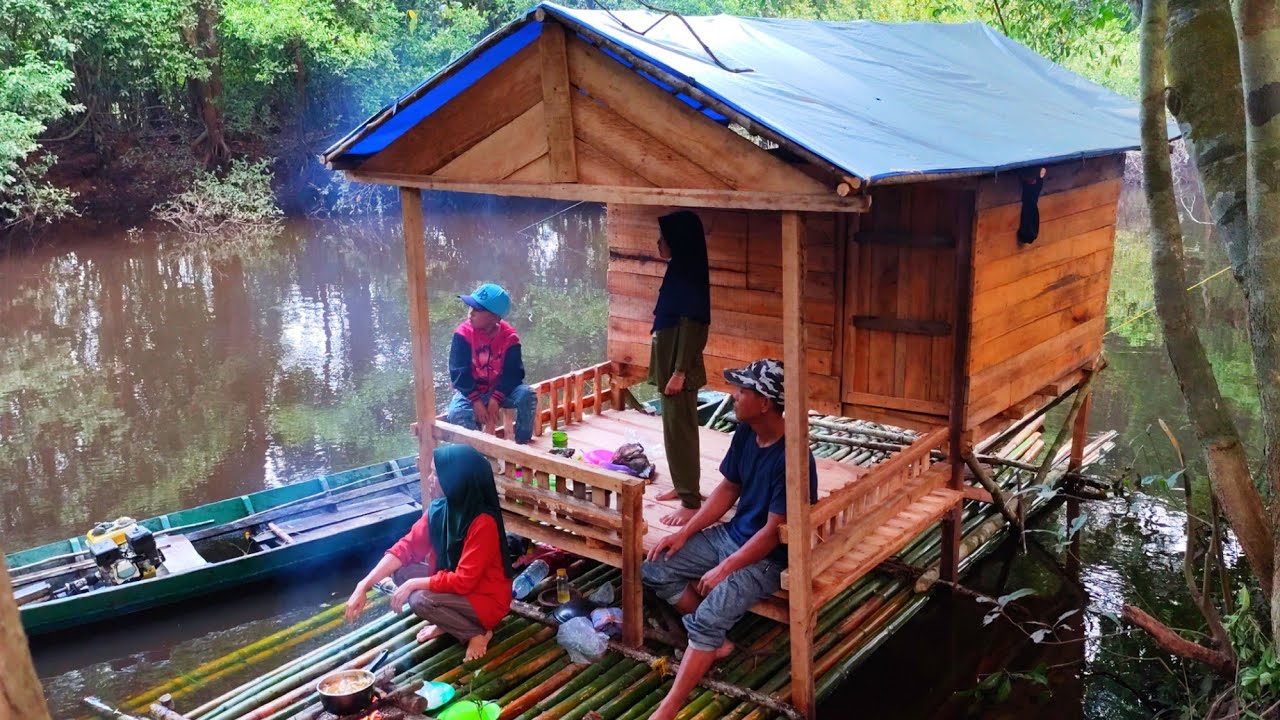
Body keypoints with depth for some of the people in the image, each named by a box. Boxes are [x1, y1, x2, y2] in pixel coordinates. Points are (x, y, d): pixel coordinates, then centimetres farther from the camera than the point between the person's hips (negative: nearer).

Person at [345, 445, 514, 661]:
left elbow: (463, 581, -29)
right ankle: (447, 623, 8)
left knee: (421, 600, -27)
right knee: (400, 570, -5)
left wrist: (412, 584, -22)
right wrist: (364, 586, -16)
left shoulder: (483, 523, -30)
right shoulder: (439, 509, -7)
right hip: (454, 584, 8)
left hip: (487, 600, -8)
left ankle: (477, 633, -6)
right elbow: (405, 548, -6)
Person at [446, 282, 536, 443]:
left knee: (527, 394, -27)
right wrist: (476, 400, -25)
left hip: (499, 389, 1)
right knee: (457, 413, -33)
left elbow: (512, 372, -12)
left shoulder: (509, 337, -12)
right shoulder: (464, 333, -15)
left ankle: (522, 443, -12)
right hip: (471, 390, -1)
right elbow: (458, 372, -16)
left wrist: (496, 398, -26)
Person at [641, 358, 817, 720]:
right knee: (654, 570, 1)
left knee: (707, 618, -27)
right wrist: (684, 532, 3)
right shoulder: (745, 433, -3)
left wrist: (724, 570, -21)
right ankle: (716, 640, 11)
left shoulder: (792, 457, -27)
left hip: (768, 556, -9)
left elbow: (774, 531, -24)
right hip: (731, 535, 9)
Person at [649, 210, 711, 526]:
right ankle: (682, 485, 31)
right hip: (669, 361, 10)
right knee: (674, 427, 18)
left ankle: (691, 502, 1)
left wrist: (679, 371, -22)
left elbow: (691, 326, -22)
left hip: (680, 366, -10)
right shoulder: (679, 270, 11)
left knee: (680, 429, -5)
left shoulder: (689, 275, -19)